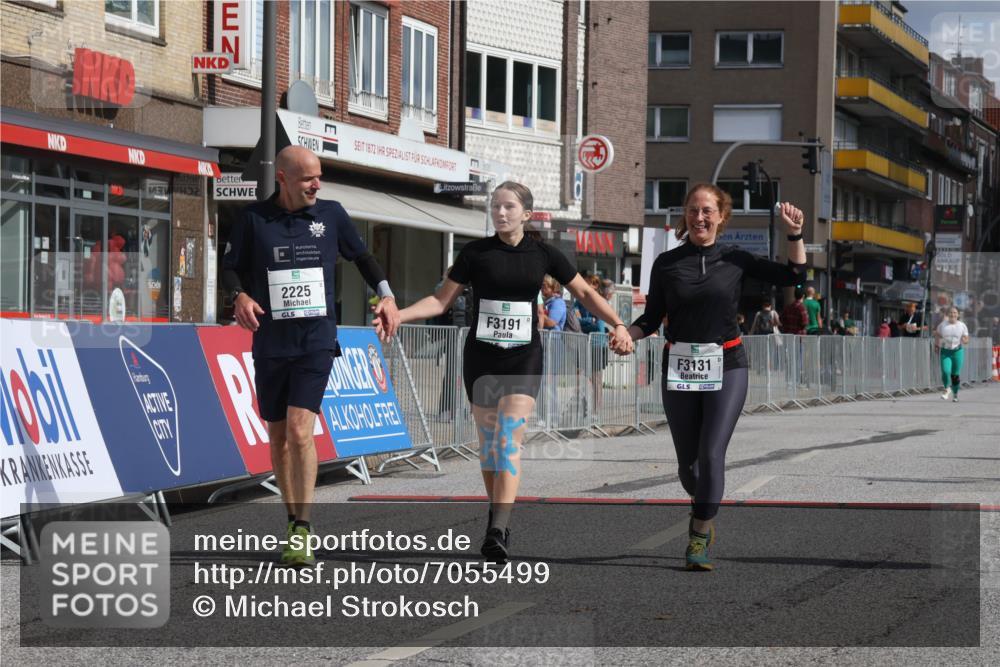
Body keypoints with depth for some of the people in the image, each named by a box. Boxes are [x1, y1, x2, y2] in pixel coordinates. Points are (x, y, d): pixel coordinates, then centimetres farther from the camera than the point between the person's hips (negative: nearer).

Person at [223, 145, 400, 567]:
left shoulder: (331, 215, 5)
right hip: (270, 342, 1)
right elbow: (231, 266, 7)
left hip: (317, 341, -1)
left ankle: (302, 533, -13)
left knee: (300, 431, -15)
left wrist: (386, 295, 6)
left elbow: (361, 256, 18)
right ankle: (294, 523, 22)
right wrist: (240, 296, -13)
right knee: (278, 437, 8)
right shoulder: (254, 218, 1)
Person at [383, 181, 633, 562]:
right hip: (481, 355, 1)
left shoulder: (542, 254, 2)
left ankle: (498, 533, -23)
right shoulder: (475, 253, 1)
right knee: (488, 440, 8)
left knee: (509, 440, -14)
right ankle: (499, 513, 25)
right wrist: (397, 315, -10)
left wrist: (617, 325, -4)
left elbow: (585, 293, 10)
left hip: (523, 358, -1)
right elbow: (441, 300, 4)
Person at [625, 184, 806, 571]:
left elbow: (793, 276, 7)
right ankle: (702, 510, 38)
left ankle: (700, 538, -4)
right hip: (679, 368, 1)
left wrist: (794, 234, -5)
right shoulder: (666, 264, 3)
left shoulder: (735, 260, 3)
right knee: (687, 462, 7)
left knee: (711, 453, -13)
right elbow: (652, 319, 5)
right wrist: (624, 333, -13)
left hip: (726, 367, -1)